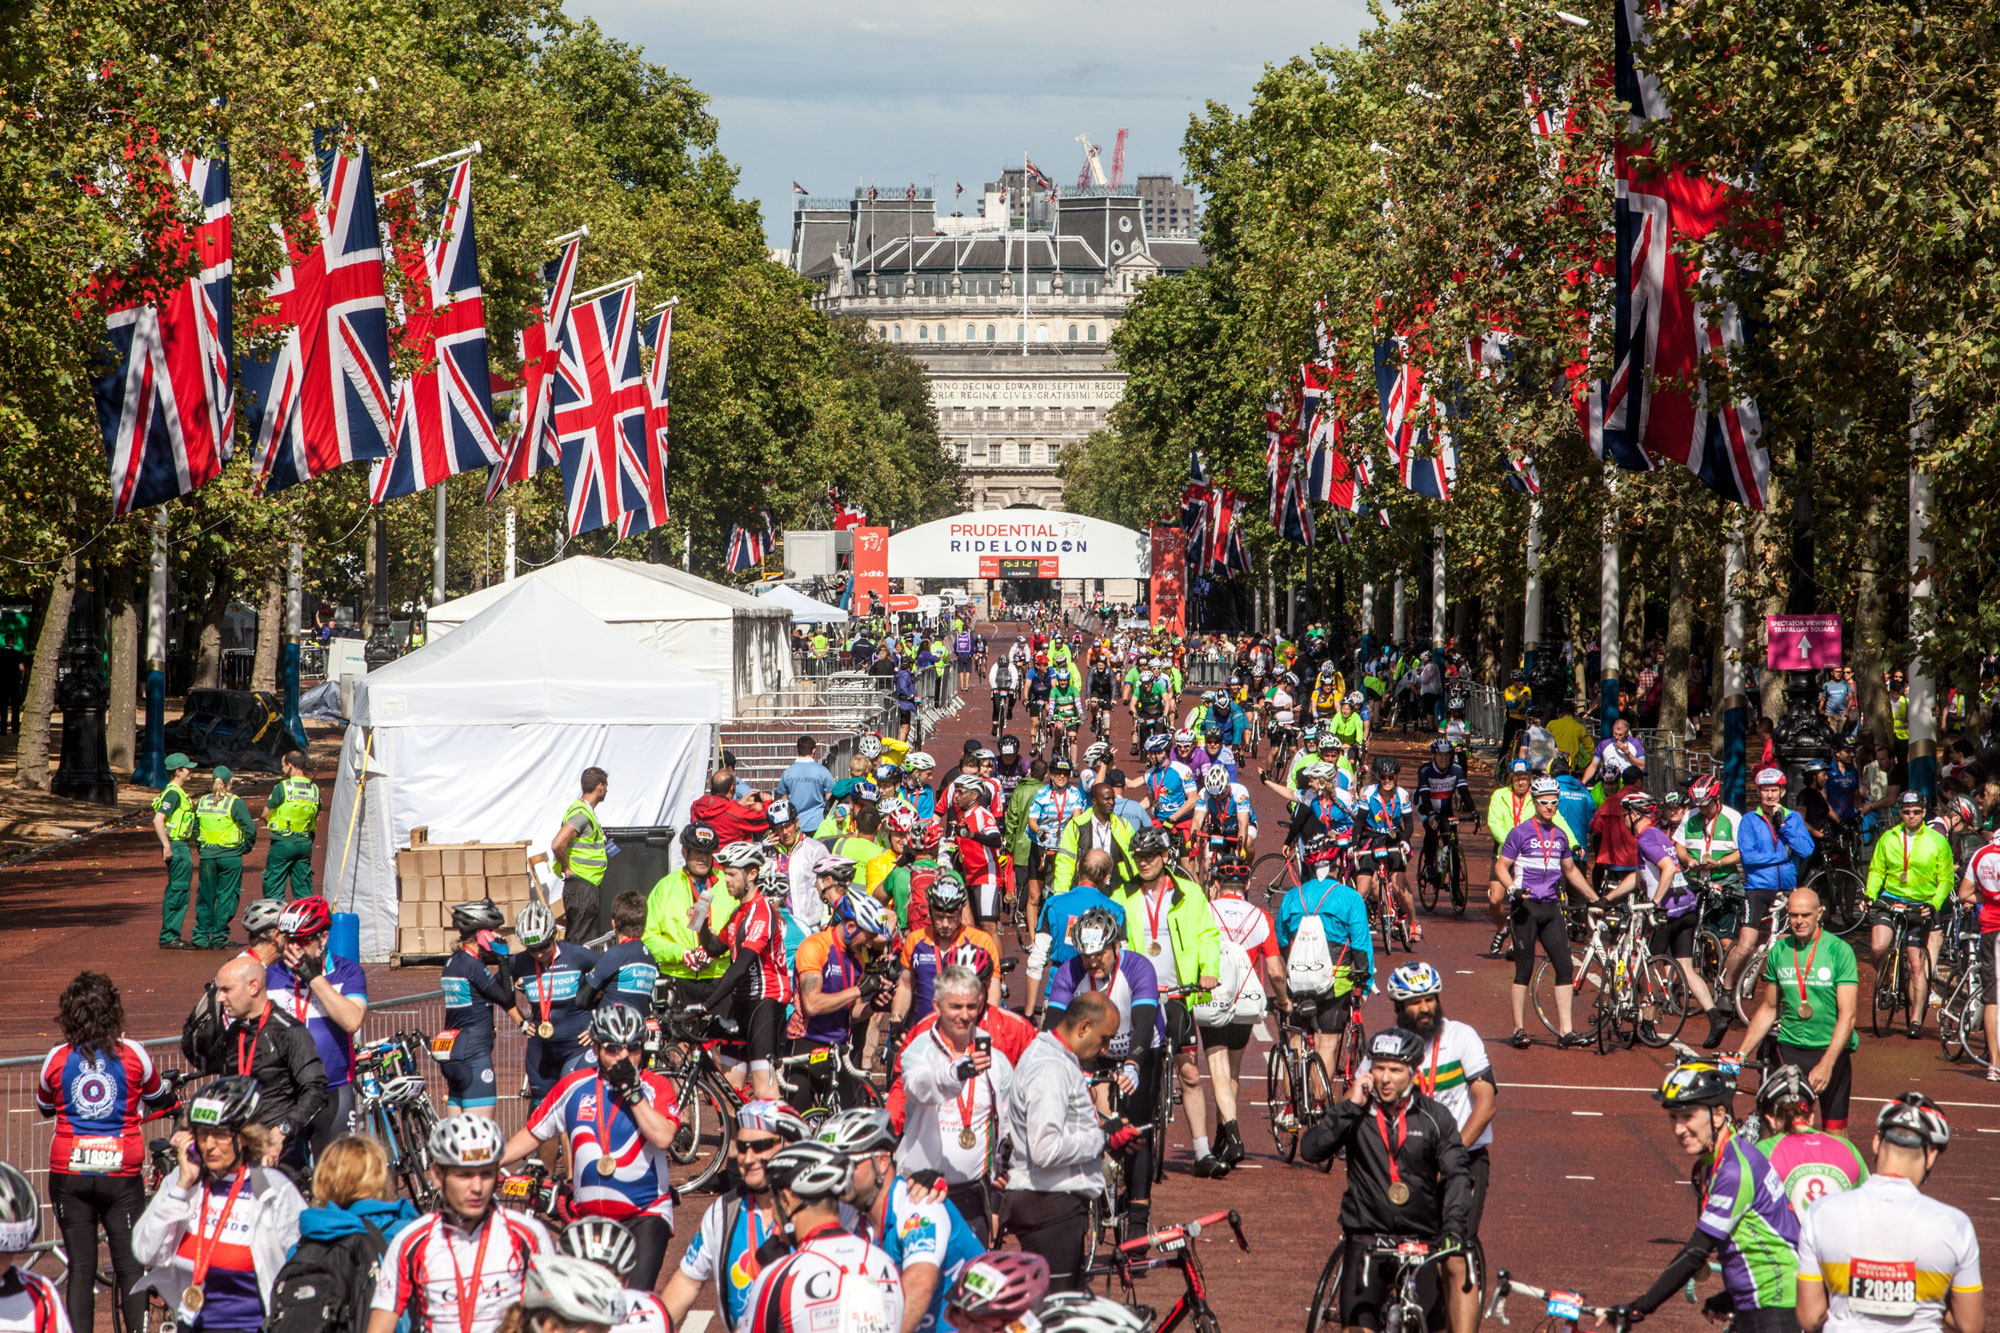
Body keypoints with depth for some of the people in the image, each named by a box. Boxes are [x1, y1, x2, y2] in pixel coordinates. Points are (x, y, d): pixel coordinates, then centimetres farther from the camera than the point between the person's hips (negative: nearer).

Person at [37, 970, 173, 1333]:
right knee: (130, 1266, 4)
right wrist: (171, 1091, 37)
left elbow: (44, 1107, 17)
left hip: (69, 1175, 1)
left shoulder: (58, 1059, -2)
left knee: (80, 1269, 6)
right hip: (121, 1172, -1)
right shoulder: (132, 1054, -4)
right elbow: (158, 1097, 15)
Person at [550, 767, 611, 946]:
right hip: (580, 887, -10)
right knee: (581, 943, -10)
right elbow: (557, 844, -28)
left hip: (587, 886, 10)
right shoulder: (581, 813, -16)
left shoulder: (586, 811, 16)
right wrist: (566, 868, -15)